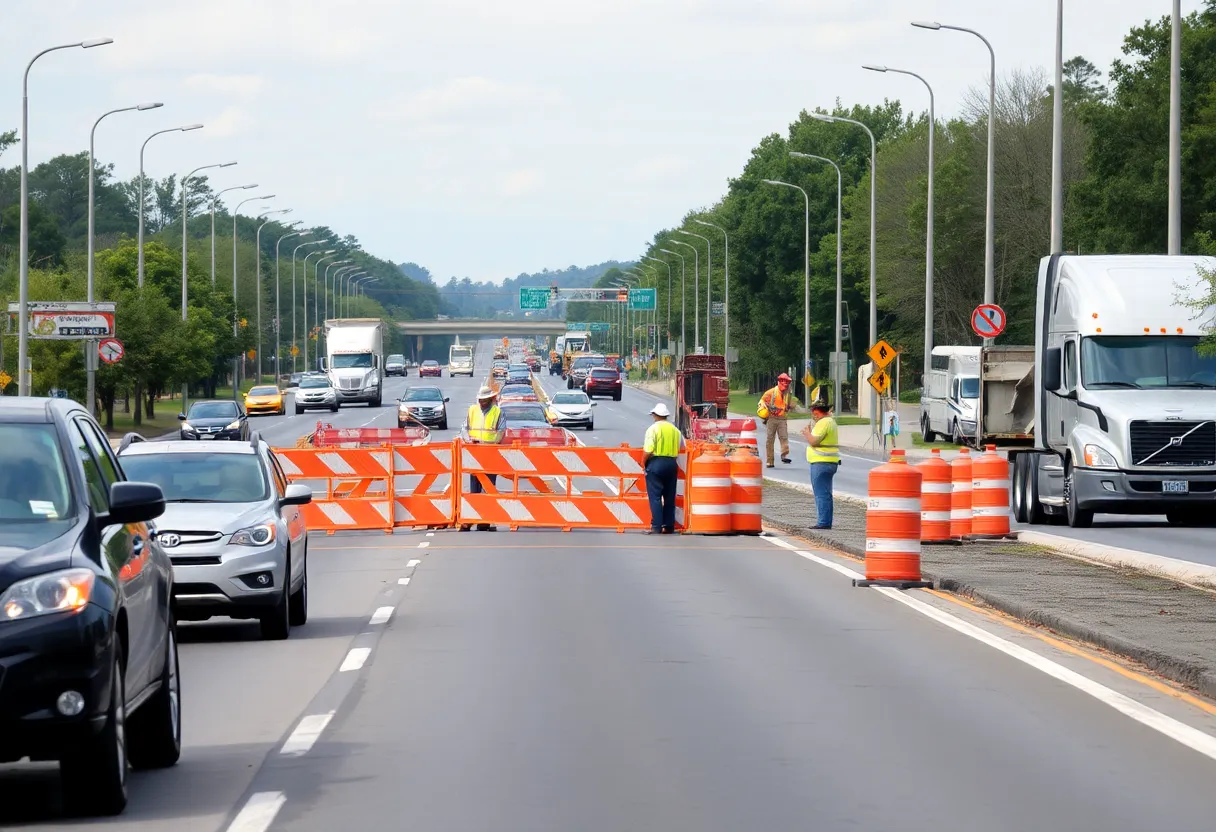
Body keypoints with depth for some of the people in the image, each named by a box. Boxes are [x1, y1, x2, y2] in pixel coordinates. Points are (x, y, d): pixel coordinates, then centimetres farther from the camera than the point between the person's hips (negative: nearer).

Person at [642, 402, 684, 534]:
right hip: (671, 464, 5)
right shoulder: (675, 430, 9)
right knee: (669, 497, 10)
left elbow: (648, 451, -14)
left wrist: (643, 464, -2)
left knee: (655, 497, -3)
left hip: (655, 464, -5)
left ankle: (656, 526, -8)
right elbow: (682, 447, 15)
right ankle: (669, 526, 12)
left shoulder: (653, 429, -8)